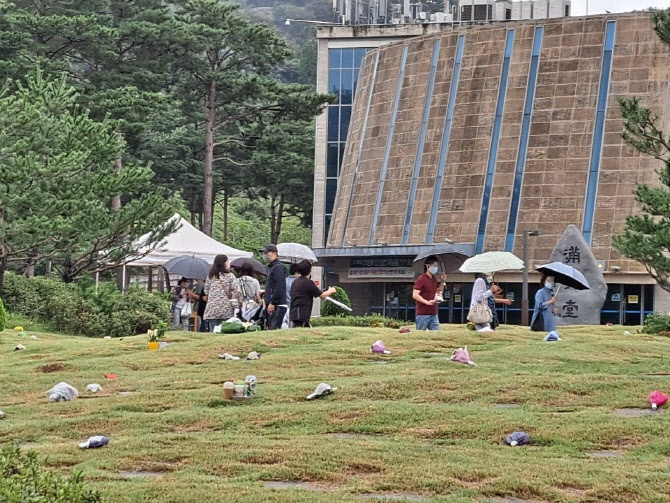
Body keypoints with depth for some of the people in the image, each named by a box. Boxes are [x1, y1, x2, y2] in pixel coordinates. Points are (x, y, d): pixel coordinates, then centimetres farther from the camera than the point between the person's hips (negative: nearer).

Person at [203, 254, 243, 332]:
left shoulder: (210, 277, 9)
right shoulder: (230, 276, -1)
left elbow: (206, 292, 13)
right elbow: (237, 291, -8)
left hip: (212, 311, 3)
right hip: (227, 311, -3)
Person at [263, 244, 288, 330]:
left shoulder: (278, 267, -10)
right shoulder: (271, 267, 21)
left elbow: (279, 287, -18)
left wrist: (272, 303, -20)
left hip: (278, 306, -10)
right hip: (271, 304, 10)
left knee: (274, 329, -14)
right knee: (270, 328, 8)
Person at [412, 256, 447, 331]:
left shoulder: (434, 279, 14)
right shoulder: (421, 279, -10)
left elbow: (439, 291, 27)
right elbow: (415, 295, -17)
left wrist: (442, 281, 12)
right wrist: (427, 302, -24)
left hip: (434, 314, 8)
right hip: (423, 315, -8)